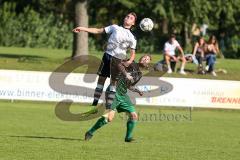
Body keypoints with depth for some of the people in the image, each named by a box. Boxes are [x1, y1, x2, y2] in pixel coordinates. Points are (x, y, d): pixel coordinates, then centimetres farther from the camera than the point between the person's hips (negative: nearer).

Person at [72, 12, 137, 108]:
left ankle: (109, 104, 1)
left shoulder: (132, 38, 8)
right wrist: (83, 29, 2)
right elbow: (98, 31, 10)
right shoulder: (115, 28, 11)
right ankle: (95, 102, 4)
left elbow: (133, 53, 7)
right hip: (107, 55, 1)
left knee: (114, 81, -3)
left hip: (117, 59, -1)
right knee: (101, 78, 0)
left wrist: (129, 61, -15)